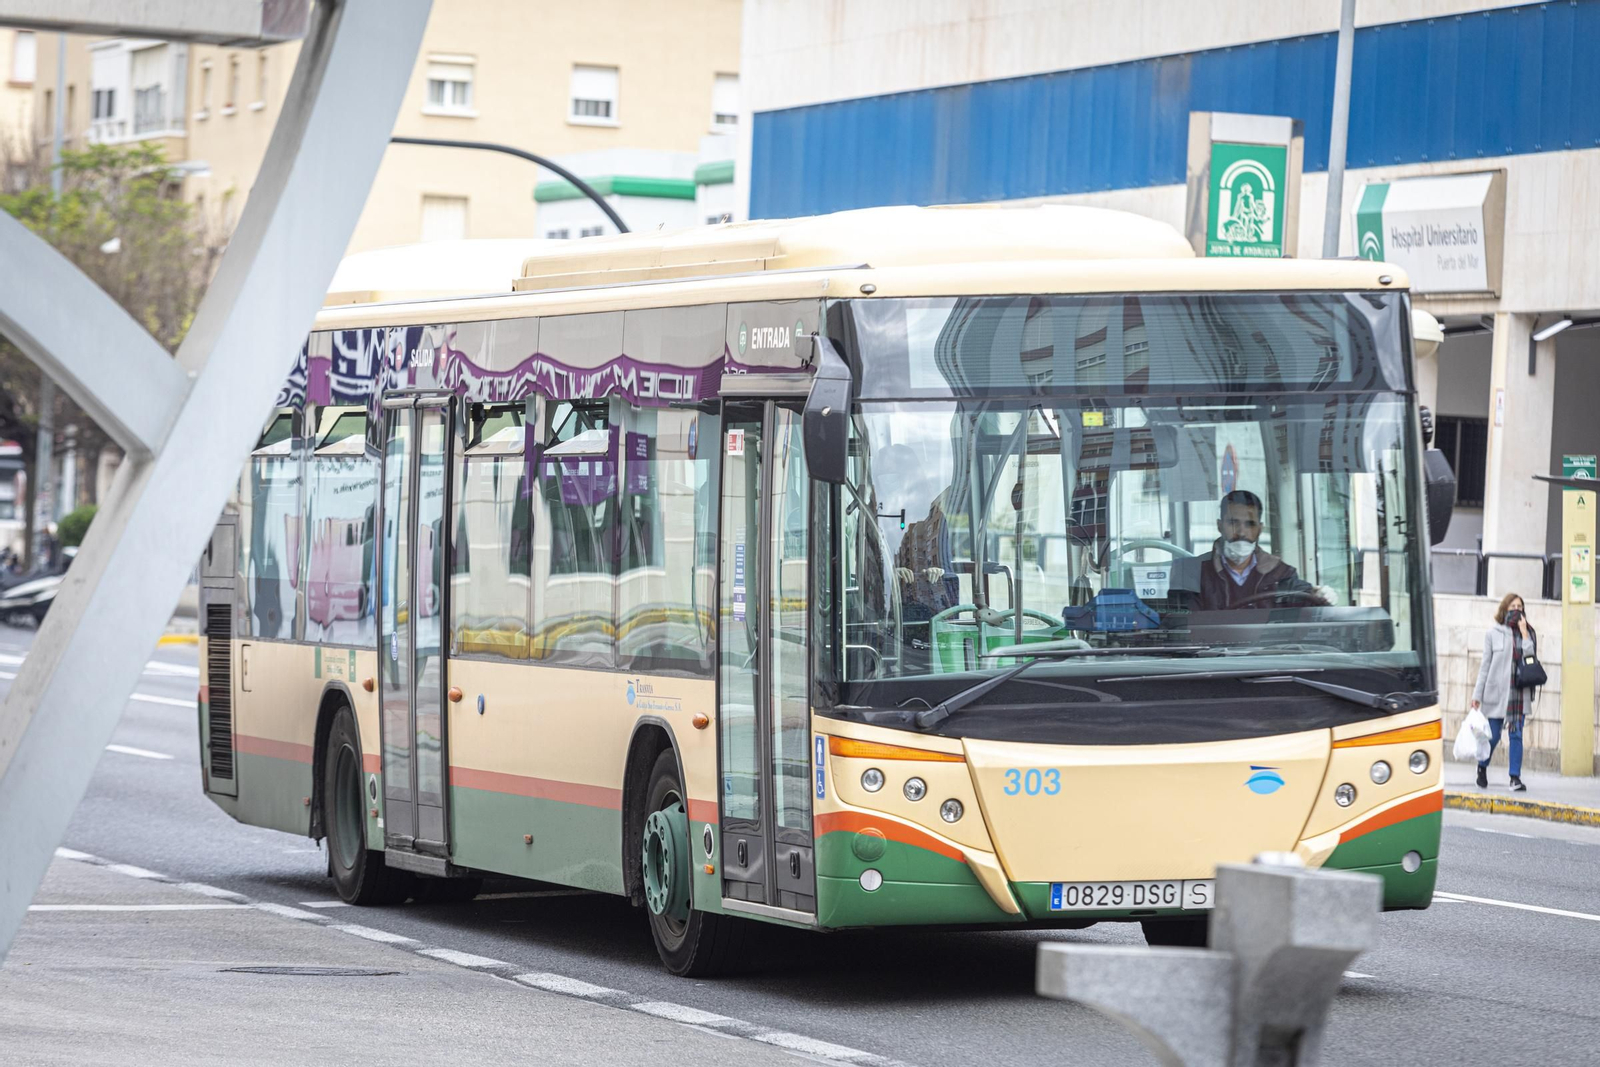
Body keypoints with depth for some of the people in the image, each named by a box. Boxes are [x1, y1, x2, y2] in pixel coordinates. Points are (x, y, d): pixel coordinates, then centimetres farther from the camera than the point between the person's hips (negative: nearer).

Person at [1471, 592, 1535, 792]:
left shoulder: (1529, 634, 8)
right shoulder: (1493, 633, 3)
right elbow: (1485, 665, 4)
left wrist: (1524, 634, -7)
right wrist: (1477, 694, 2)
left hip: (1519, 693, 2)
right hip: (1497, 691, -2)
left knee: (1516, 735, -3)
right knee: (1493, 736, 3)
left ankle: (1515, 777, -3)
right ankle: (1482, 768, 28)